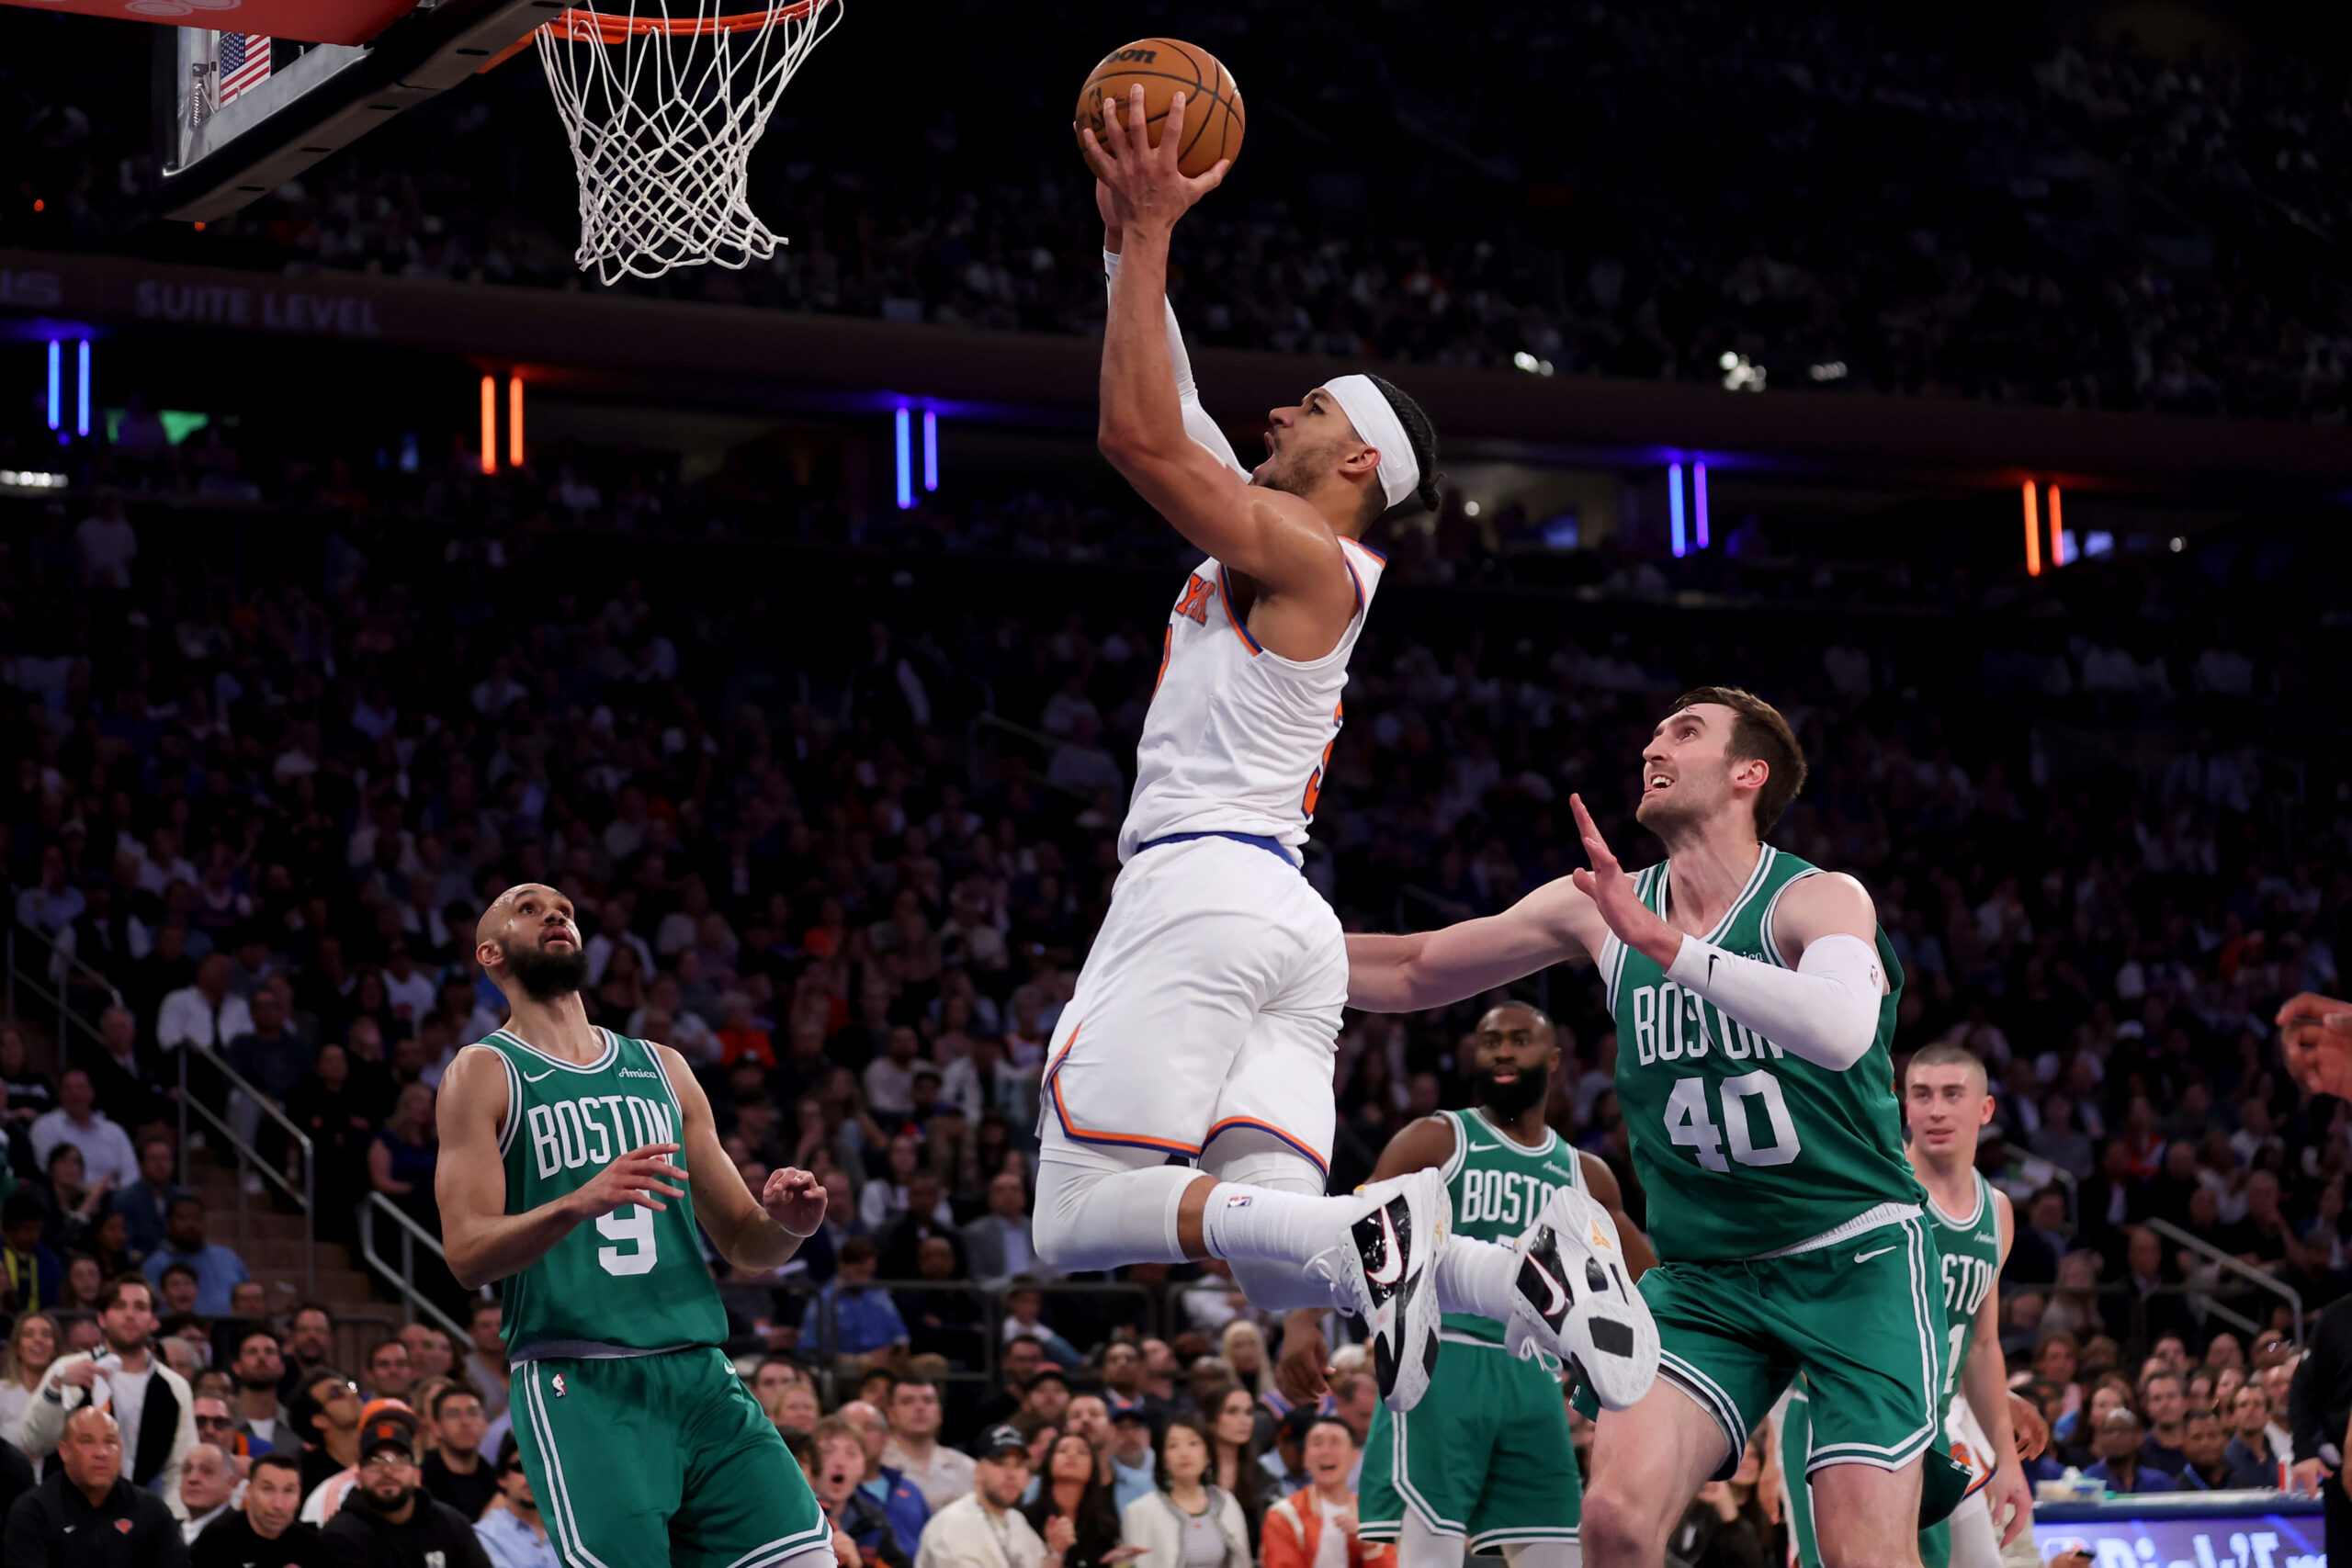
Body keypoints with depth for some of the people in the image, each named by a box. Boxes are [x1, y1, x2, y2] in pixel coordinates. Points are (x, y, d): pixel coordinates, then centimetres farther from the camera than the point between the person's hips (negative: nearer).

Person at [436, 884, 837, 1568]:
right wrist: (581, 1202, -24)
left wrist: (786, 1224, -3)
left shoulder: (664, 1069, 20)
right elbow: (467, 1255, -8)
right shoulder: (484, 1073, 5)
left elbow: (744, 1242, 21)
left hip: (702, 1374, 5)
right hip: (576, 1382, -5)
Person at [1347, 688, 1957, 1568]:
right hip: (1704, 1273, 4)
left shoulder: (1819, 900, -13)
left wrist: (1663, 942, -39)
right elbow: (1412, 976, 12)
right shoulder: (1604, 905, 3)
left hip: (1855, 1259, -4)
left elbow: (1839, 1031, -36)